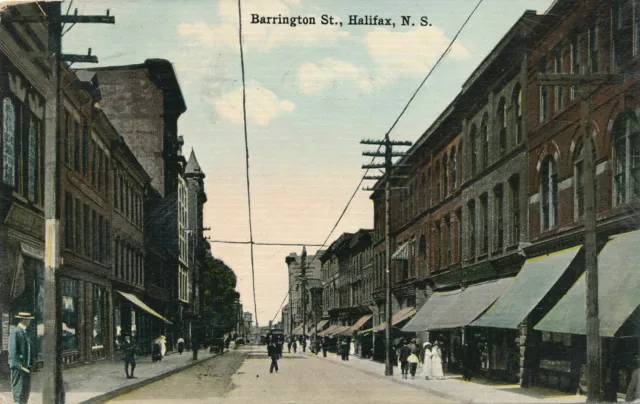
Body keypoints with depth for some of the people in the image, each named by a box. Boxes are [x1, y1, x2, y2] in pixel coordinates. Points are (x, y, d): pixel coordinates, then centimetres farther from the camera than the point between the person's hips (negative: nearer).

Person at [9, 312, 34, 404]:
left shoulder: (25, 332, 16)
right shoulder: (15, 331, -11)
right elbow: (12, 348, -16)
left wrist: (30, 364, 15)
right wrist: (16, 363, -22)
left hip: (26, 365, 9)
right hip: (18, 365, -9)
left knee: (26, 388, 11)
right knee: (18, 387, -7)